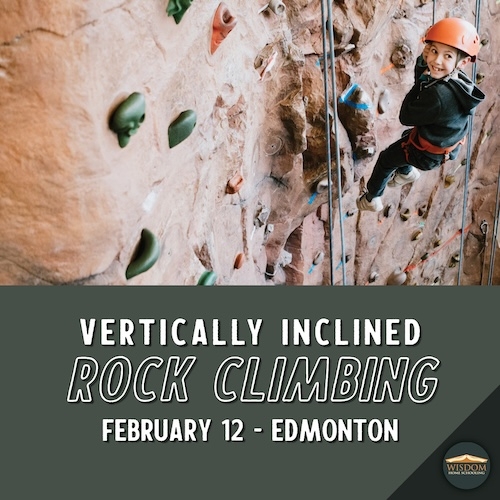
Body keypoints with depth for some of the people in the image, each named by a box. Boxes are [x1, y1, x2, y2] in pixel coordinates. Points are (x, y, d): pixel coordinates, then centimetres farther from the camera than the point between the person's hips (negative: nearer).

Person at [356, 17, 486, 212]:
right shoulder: (459, 80, -18)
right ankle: (406, 171, 59)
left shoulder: (439, 94, -42)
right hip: (449, 144, 7)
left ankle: (371, 199, 41)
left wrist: (422, 81, -22)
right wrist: (423, 61, -21)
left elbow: (405, 117, -27)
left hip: (428, 153, -7)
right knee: (405, 137, 36)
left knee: (385, 159, 20)